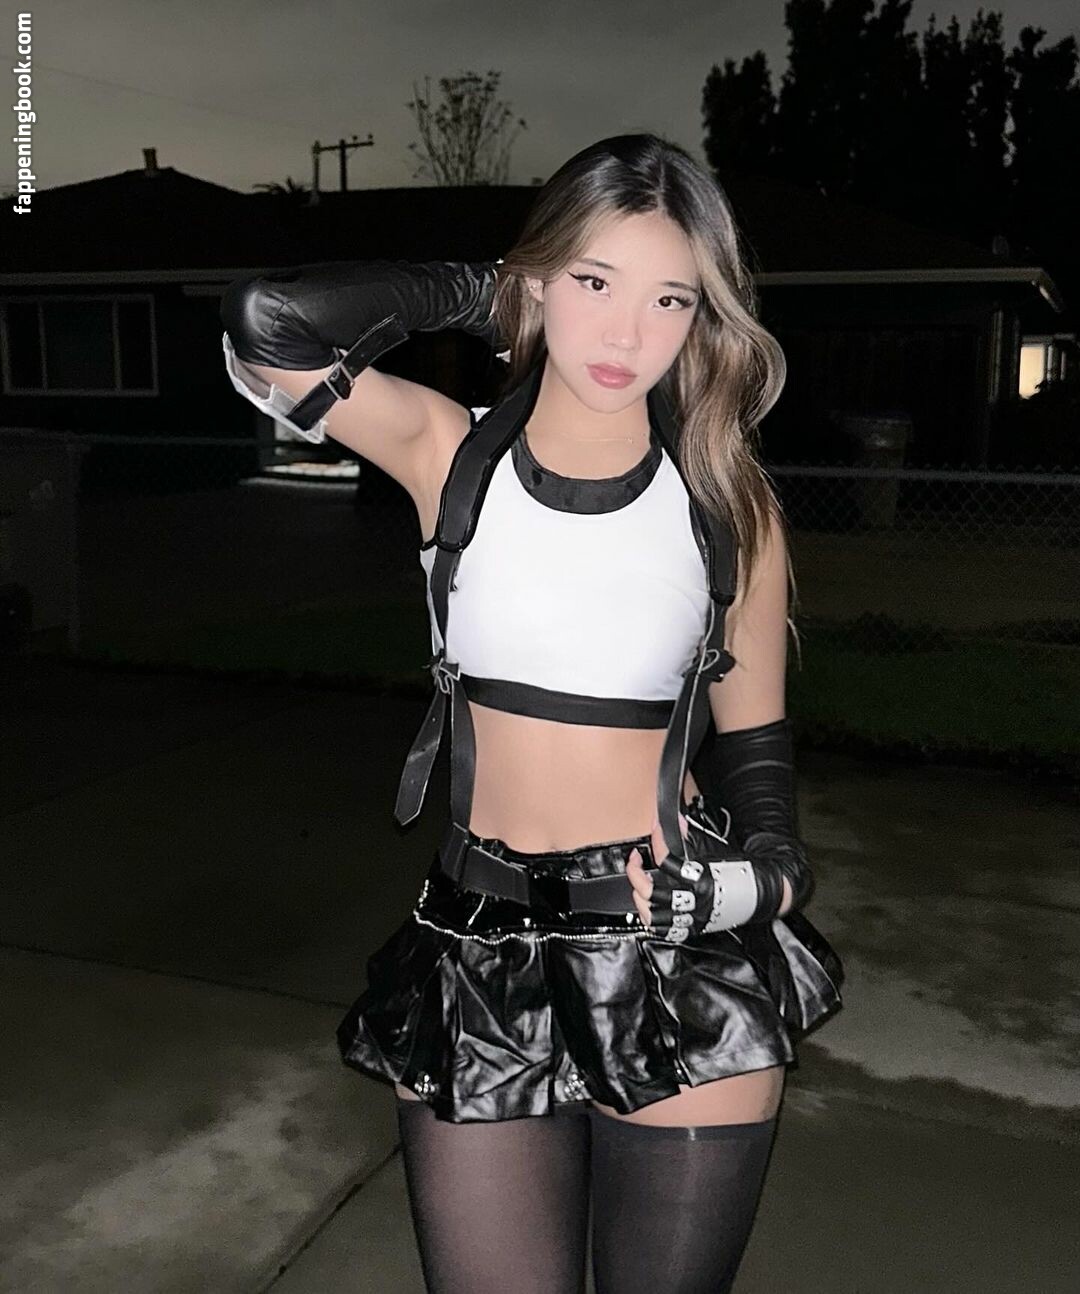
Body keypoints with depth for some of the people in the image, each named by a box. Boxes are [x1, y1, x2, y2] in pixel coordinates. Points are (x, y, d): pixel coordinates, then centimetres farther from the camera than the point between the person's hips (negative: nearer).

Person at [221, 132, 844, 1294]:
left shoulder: (730, 503, -2)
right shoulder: (450, 452, -4)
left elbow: (753, 741, 8)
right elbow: (267, 326, -20)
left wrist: (766, 870, -9)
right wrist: (485, 293, -7)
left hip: (683, 973, 1)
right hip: (482, 973, 0)